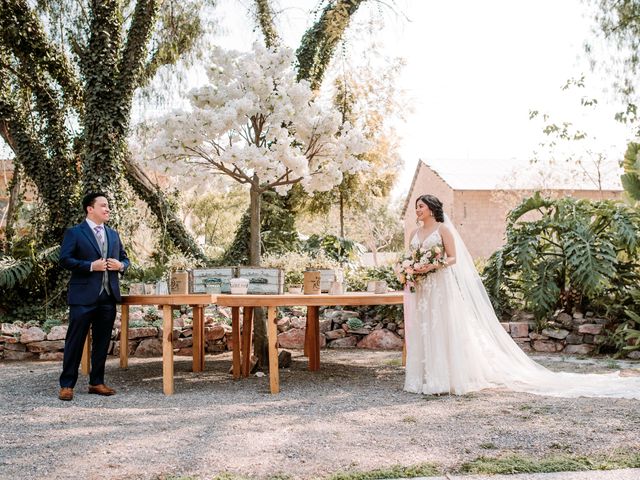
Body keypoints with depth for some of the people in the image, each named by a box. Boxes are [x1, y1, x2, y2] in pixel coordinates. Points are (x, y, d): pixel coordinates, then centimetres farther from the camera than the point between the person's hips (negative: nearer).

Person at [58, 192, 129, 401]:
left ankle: (96, 382, 19)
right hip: (83, 296, -5)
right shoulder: (74, 233, -1)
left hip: (108, 296, 6)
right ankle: (67, 385, 6)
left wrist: (121, 265, -2)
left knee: (102, 342, 9)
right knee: (75, 341, -2)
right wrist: (91, 266, -17)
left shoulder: (113, 234, 17)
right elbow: (65, 259, -9)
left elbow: (124, 258, 21)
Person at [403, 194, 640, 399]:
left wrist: (433, 266, -19)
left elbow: (452, 257, -6)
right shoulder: (414, 233, 15)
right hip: (419, 288, 6)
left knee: (440, 329, -5)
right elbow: (409, 260, 16)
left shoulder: (443, 229, -2)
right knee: (419, 331, 5)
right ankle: (422, 378, 11)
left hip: (441, 286, -6)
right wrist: (411, 268, -5)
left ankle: (441, 378, -1)